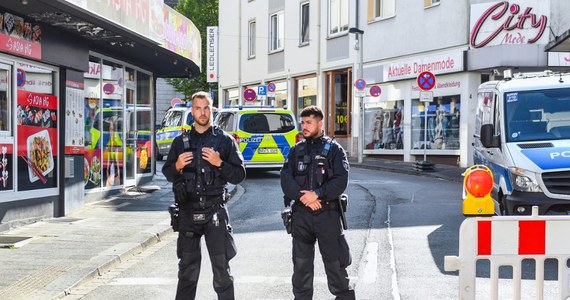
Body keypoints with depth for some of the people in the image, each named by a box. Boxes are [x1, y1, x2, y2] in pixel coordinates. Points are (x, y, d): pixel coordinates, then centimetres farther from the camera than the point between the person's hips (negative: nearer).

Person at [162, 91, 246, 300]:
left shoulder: (225, 140, 2)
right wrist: (177, 166, -7)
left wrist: (219, 164, -16)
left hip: (215, 211, -2)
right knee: (187, 267, 9)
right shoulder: (181, 141, 9)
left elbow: (239, 175, 0)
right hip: (188, 210, 2)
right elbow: (168, 174, 14)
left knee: (221, 266, -2)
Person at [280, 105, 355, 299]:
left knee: (334, 261, 0)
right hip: (300, 214, 3)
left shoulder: (333, 149, 1)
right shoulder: (296, 150, 11)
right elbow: (286, 179, -1)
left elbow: (341, 180, -10)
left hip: (328, 213, -3)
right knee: (301, 262, 9)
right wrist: (303, 197, -16)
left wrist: (317, 194, -19)